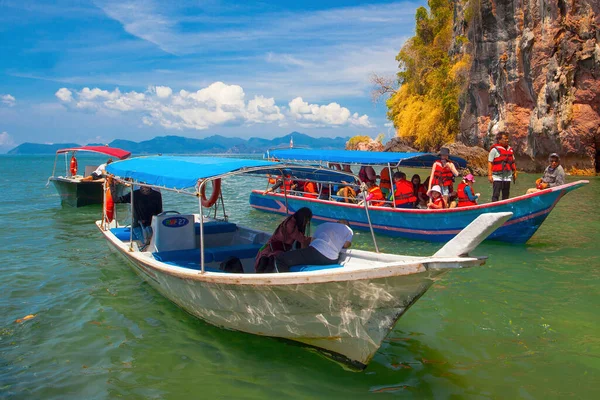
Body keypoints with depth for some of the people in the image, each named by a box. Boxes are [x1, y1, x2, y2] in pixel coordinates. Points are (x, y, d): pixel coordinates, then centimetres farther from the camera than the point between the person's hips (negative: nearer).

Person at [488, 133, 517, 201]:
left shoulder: (510, 149, 12)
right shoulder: (494, 149, -7)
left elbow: (512, 162, 20)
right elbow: (490, 162, -11)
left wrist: (514, 172, 15)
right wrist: (489, 175, -17)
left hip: (507, 177, 6)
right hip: (497, 177, -6)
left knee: (506, 195, 13)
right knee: (495, 195, -8)